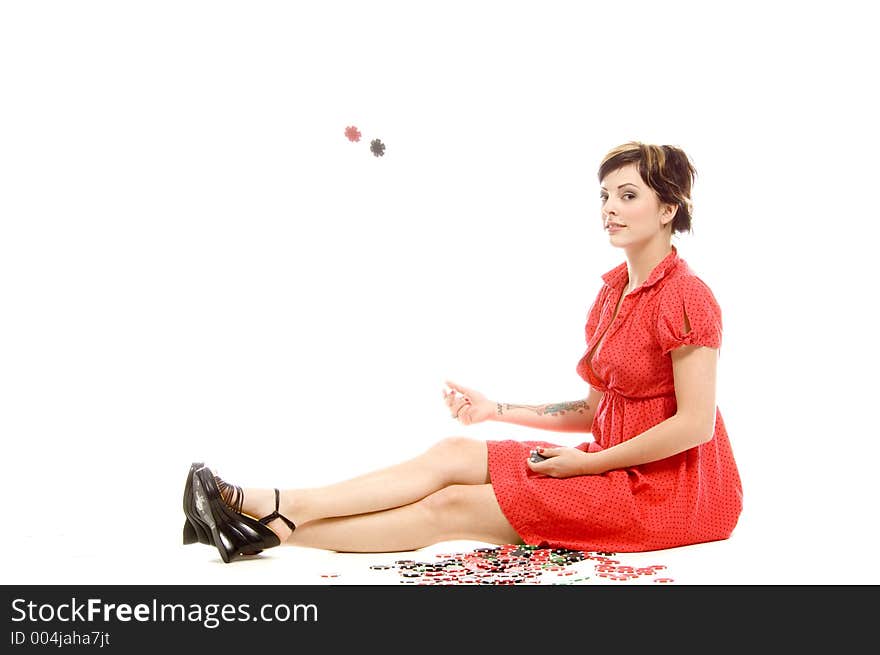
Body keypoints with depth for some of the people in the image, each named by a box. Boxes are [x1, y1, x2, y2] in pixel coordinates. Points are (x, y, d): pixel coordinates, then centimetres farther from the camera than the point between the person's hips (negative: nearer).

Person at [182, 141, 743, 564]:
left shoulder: (685, 296, -14)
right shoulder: (612, 293, 13)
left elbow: (695, 423, -18)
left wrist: (587, 462, -14)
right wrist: (497, 410, 6)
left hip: (673, 486, -8)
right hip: (615, 465, 8)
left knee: (451, 507, -15)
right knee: (454, 453, -8)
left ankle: (272, 530, -14)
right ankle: (271, 507, -13)